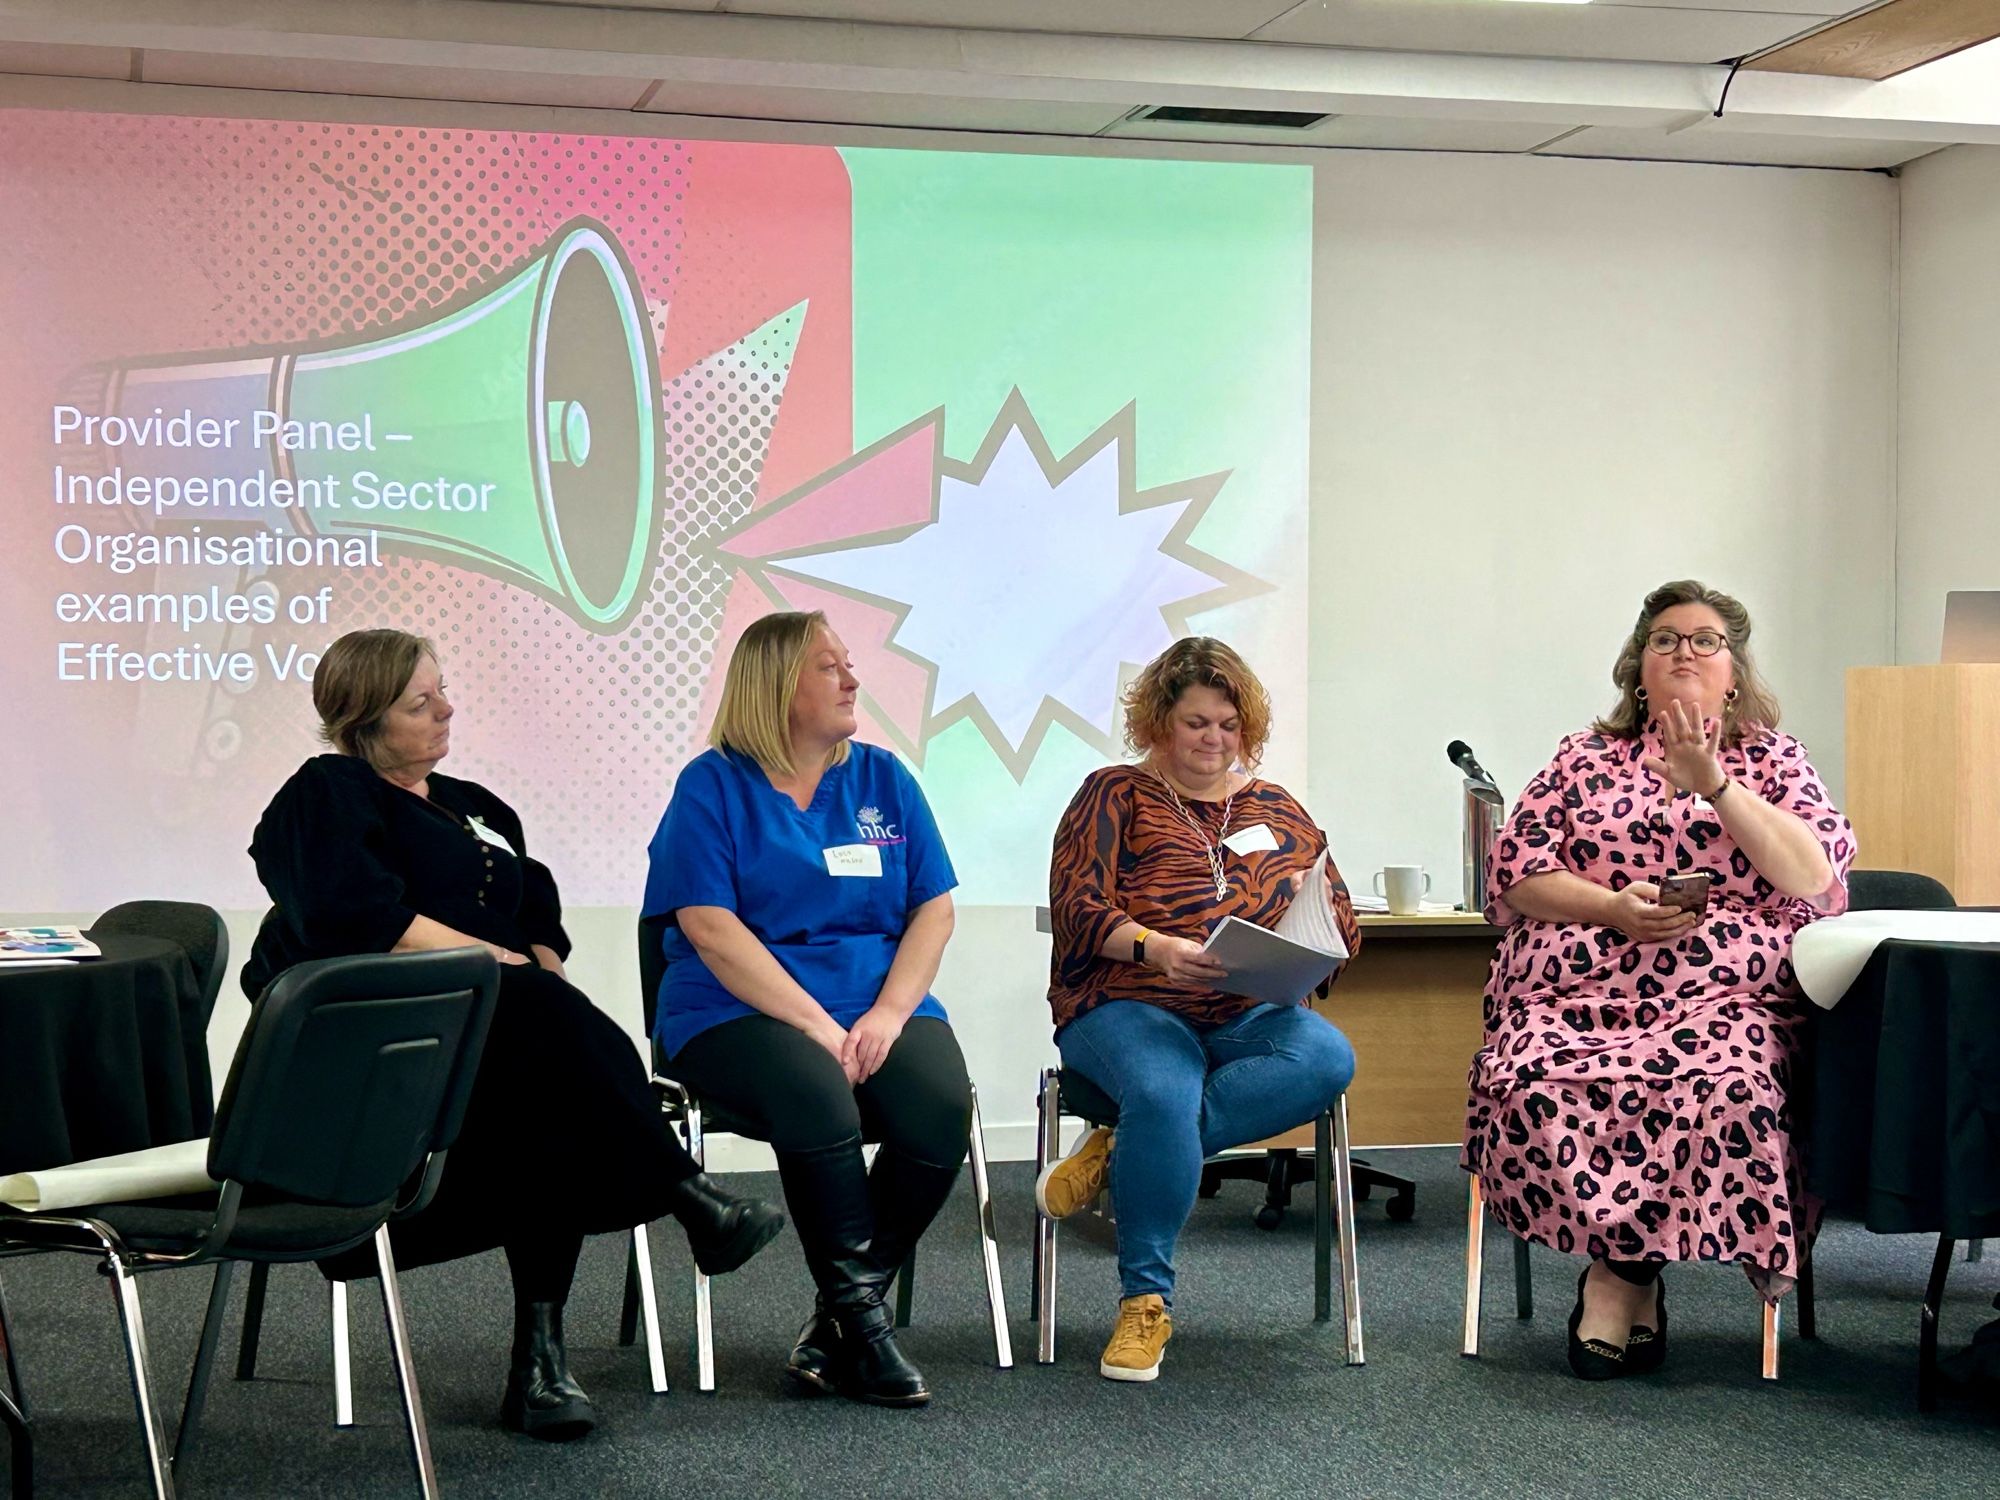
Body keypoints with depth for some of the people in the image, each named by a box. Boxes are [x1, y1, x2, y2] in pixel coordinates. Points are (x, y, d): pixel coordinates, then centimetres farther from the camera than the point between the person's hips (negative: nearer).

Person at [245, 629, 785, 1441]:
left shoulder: (474, 806, 27)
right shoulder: (325, 798, 4)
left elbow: (542, 922, 23)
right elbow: (365, 924, -12)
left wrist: (541, 976, 0)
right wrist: (501, 963, -13)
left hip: (504, 1028, 6)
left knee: (549, 1094, -30)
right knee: (540, 1015, -34)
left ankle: (540, 1359, -32)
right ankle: (693, 1202, -30)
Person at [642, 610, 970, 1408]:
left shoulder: (883, 780, 15)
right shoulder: (713, 786, 2)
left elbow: (934, 909, 9)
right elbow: (709, 927, -9)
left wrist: (887, 1015, -9)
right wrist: (817, 1026, -17)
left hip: (882, 1004, 4)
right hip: (739, 1013, -4)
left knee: (942, 1109, -27)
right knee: (818, 1099, -36)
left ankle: (837, 1322, -12)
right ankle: (861, 1318, -21)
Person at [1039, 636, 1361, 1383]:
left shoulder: (1277, 809, 23)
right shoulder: (1115, 795, 12)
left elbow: (1344, 928, 18)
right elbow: (1077, 909, -1)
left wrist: (1314, 905, -7)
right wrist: (1155, 948, -21)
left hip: (1250, 1016, 4)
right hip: (1127, 1006, -3)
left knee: (1326, 1058, -31)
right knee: (1162, 1092, -38)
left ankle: (1119, 1151, -25)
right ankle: (1144, 1301, -22)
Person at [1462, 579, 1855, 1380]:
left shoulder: (1774, 759, 17)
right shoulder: (1585, 757, 20)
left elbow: (1818, 878, 0)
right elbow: (1514, 872, 11)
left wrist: (1713, 783, -7)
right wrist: (1614, 908, -6)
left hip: (1723, 997, -1)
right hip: (1574, 992, 1)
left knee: (1722, 1089, -37)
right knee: (1532, 1087, -33)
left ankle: (1618, 1272, -19)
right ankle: (1634, 1275, -16)